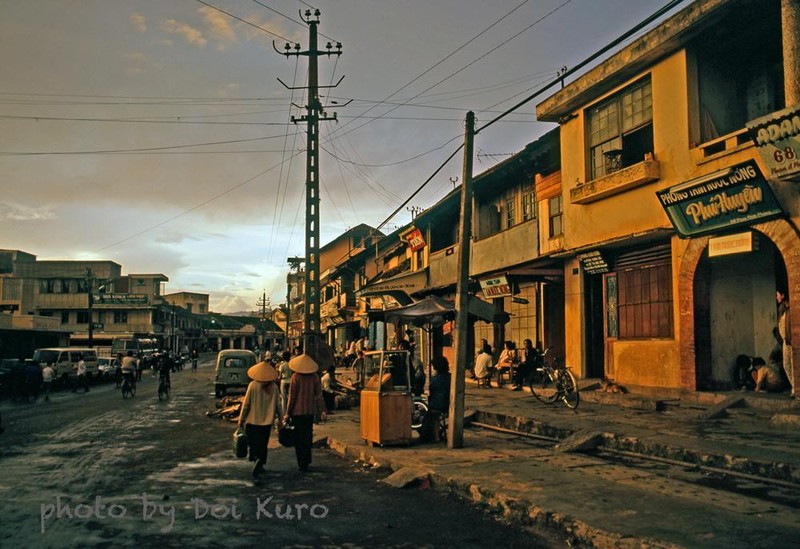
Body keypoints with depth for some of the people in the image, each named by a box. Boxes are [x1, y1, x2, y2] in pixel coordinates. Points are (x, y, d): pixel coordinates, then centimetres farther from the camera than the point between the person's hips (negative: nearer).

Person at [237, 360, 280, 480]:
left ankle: (257, 459, -11)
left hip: (252, 421, -2)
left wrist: (241, 419, 4)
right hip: (267, 421, 2)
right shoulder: (274, 387, -5)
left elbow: (246, 404, -6)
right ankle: (260, 463, -4)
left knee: (253, 444, 11)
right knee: (263, 445, 12)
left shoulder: (252, 385, -11)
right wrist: (277, 417, 16)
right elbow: (277, 405, 2)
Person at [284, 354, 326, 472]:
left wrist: (288, 413, -3)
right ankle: (307, 461, 22)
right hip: (310, 411, 4)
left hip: (297, 411, -4)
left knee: (299, 437, 4)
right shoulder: (315, 377, 0)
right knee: (308, 436, 16)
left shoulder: (296, 377, -11)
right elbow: (319, 395, 1)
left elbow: (292, 396, -9)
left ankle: (302, 464, 3)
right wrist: (322, 410, 5)